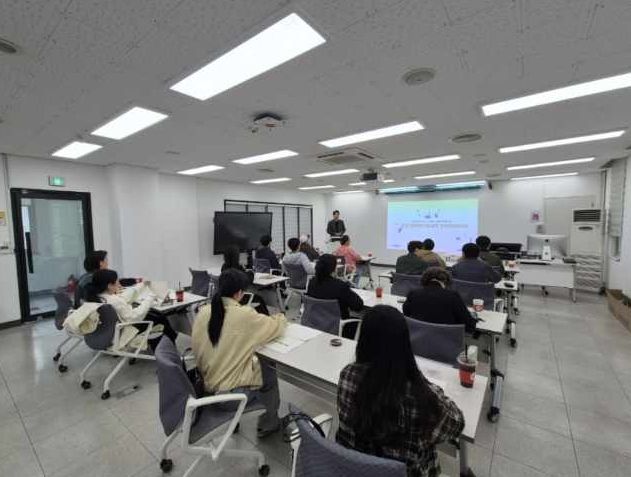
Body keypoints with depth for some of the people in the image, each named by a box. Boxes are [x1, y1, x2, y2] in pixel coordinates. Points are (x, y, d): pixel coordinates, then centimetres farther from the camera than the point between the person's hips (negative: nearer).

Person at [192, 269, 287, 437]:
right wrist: (280, 317, 10)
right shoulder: (244, 315, -25)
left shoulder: (203, 312, -9)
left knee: (259, 364, 26)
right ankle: (268, 424, 37)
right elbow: (276, 327, -12)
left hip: (206, 383, 6)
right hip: (231, 390, -6)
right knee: (270, 373, 20)